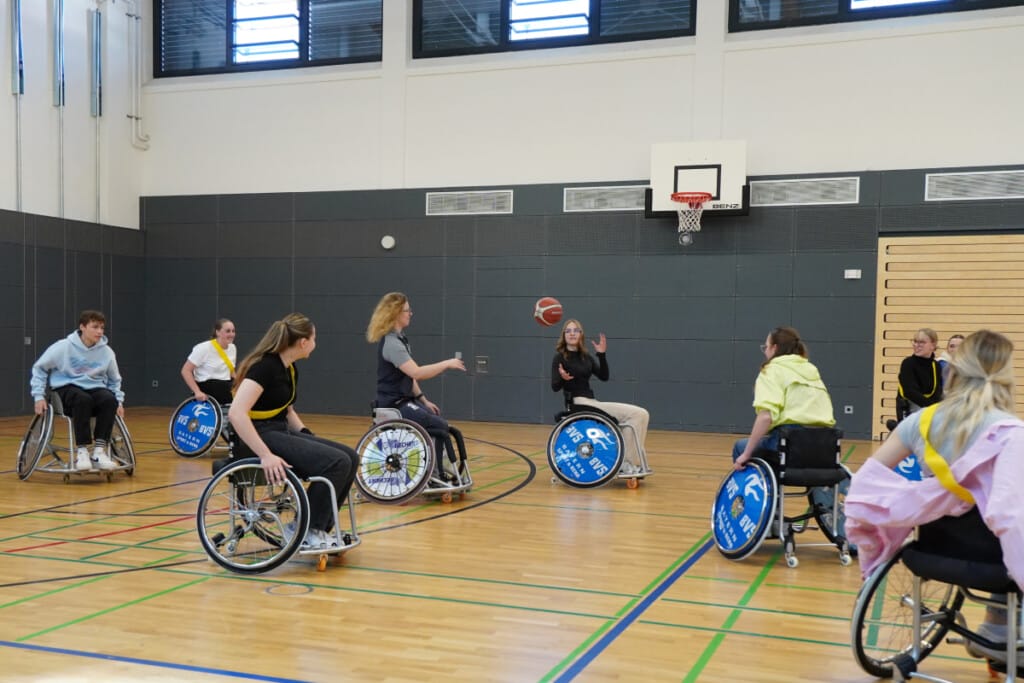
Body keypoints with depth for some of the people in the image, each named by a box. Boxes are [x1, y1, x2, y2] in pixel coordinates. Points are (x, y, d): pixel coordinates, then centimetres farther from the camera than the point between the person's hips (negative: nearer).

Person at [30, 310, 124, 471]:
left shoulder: (107, 351, 0)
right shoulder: (63, 347, -7)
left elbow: (114, 380, 17)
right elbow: (39, 368, 5)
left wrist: (119, 401, 4)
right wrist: (39, 396, -3)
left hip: (95, 389, 3)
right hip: (68, 388, -3)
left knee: (110, 399, -33)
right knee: (83, 399, -39)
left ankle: (99, 451, -29)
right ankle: (82, 451, -31)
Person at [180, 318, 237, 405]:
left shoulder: (232, 348, 8)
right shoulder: (204, 348, -13)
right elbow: (186, 371, -13)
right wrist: (197, 392, -21)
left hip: (226, 394, 7)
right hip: (207, 394, -6)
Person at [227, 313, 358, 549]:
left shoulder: (291, 370, 10)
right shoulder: (264, 366, -18)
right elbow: (236, 413, -29)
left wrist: (309, 439, 9)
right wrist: (265, 455, -34)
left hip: (281, 432, 9)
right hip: (261, 436, -9)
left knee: (350, 458, -4)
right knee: (336, 463, -22)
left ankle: (318, 528, 5)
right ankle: (307, 531, -7)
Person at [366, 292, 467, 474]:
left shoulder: (400, 338, 13)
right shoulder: (390, 342, -19)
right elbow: (417, 373, -29)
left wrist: (423, 400, 11)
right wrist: (446, 364, -21)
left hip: (405, 400, 10)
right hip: (394, 404, -10)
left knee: (442, 425, 4)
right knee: (440, 426, -15)